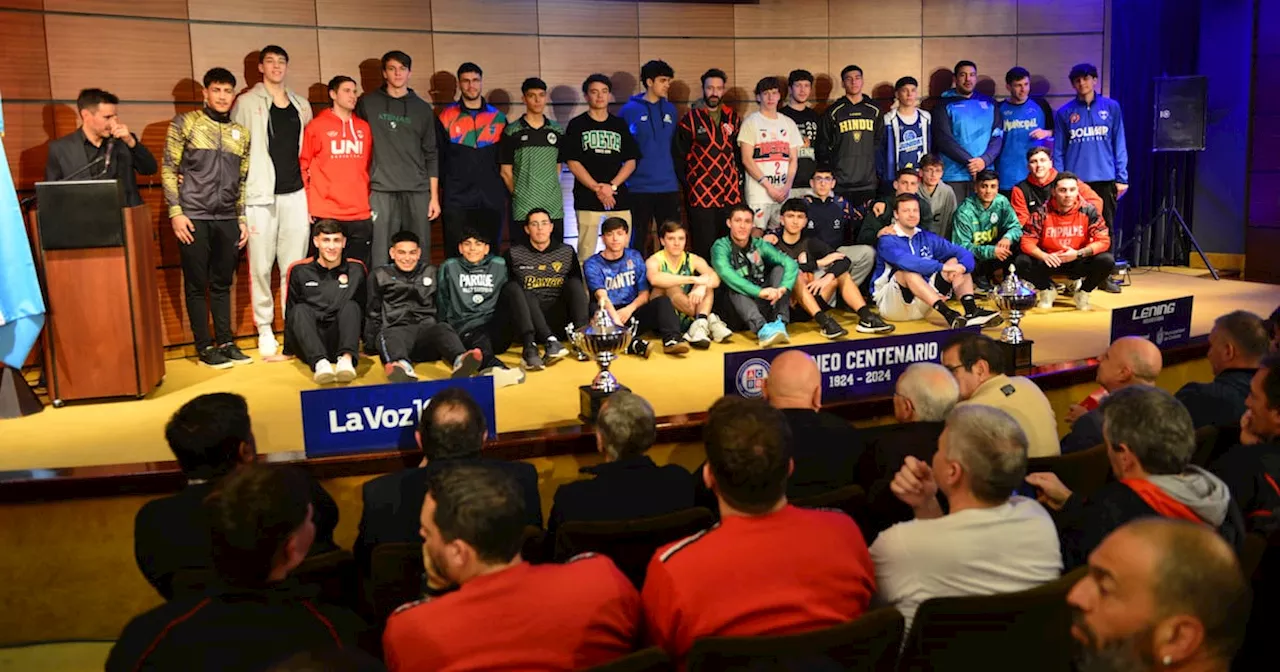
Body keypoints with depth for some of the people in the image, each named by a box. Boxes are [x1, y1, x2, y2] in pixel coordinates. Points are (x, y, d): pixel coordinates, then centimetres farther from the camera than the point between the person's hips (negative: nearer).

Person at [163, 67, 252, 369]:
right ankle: (205, 347, 9)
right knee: (197, 284, 2)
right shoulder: (185, 123, 1)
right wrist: (176, 212, -9)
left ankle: (225, 342, 18)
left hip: (227, 219, 4)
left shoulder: (241, 133, 13)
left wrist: (242, 219, 12)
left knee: (222, 284, 10)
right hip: (193, 217, -4)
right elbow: (168, 170, -2)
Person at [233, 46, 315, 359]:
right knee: (261, 265, -3)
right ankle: (264, 328, 6)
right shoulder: (246, 103, 3)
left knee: (295, 263, 3)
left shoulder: (301, 105, 15)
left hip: (296, 193, 3)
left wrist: (309, 181, 14)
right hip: (261, 195, -3)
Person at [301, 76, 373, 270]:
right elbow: (304, 165, 3)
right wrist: (308, 204, -3)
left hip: (361, 214, 4)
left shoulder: (364, 128, 13)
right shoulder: (317, 126, 1)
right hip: (326, 214, -3)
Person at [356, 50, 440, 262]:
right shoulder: (367, 103, 8)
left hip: (417, 191, 1)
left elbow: (431, 155, 11)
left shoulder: (423, 108, 11)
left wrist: (434, 196, 5)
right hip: (381, 191, -1)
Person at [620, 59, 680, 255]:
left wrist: (679, 175, 12)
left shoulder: (670, 110, 10)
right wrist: (623, 177, -4)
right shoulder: (629, 110, -3)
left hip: (668, 187, 4)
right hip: (639, 187, -3)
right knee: (638, 239, 5)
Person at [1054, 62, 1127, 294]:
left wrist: (1122, 177, -1)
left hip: (1105, 178, 1)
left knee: (1106, 227, 5)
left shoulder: (1111, 107, 6)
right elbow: (1058, 150, 5)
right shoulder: (1064, 112, 6)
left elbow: (1119, 144, 5)